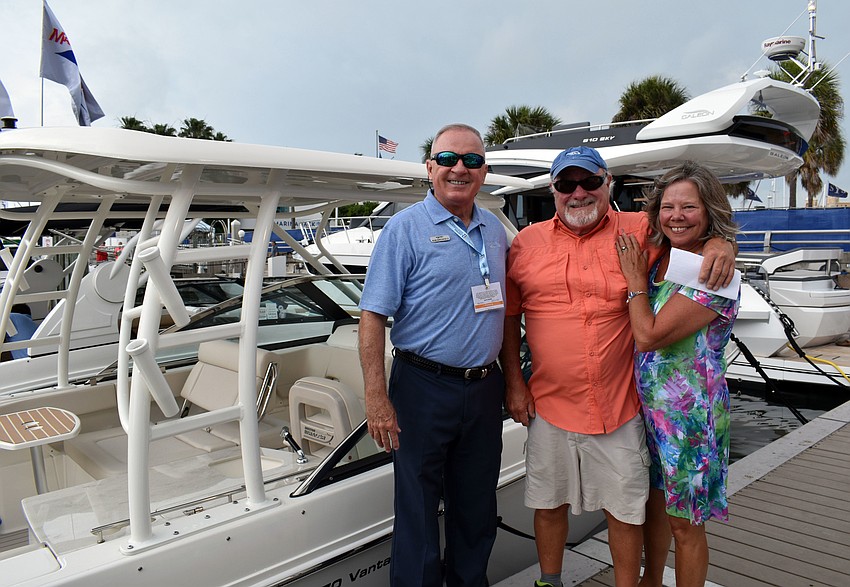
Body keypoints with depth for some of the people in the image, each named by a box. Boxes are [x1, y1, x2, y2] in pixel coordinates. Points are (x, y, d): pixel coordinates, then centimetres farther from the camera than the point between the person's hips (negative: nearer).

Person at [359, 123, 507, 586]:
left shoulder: (495, 230, 9)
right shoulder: (406, 228, -9)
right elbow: (372, 316, -13)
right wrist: (376, 398, -18)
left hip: (485, 388, 6)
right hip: (425, 389, -5)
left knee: (477, 509, 19)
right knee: (418, 513, 8)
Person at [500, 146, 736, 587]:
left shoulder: (637, 231, -3)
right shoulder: (527, 242, 2)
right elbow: (508, 315, 7)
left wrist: (720, 244, -15)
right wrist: (514, 383, 2)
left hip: (618, 406, -1)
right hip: (549, 403, 2)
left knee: (625, 510, 12)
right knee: (549, 503, 17)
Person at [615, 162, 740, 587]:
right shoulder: (657, 258, 4)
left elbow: (649, 335, -24)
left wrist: (635, 280, -13)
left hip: (688, 412, -7)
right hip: (647, 404, 7)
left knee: (684, 524, 9)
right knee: (653, 504, 23)